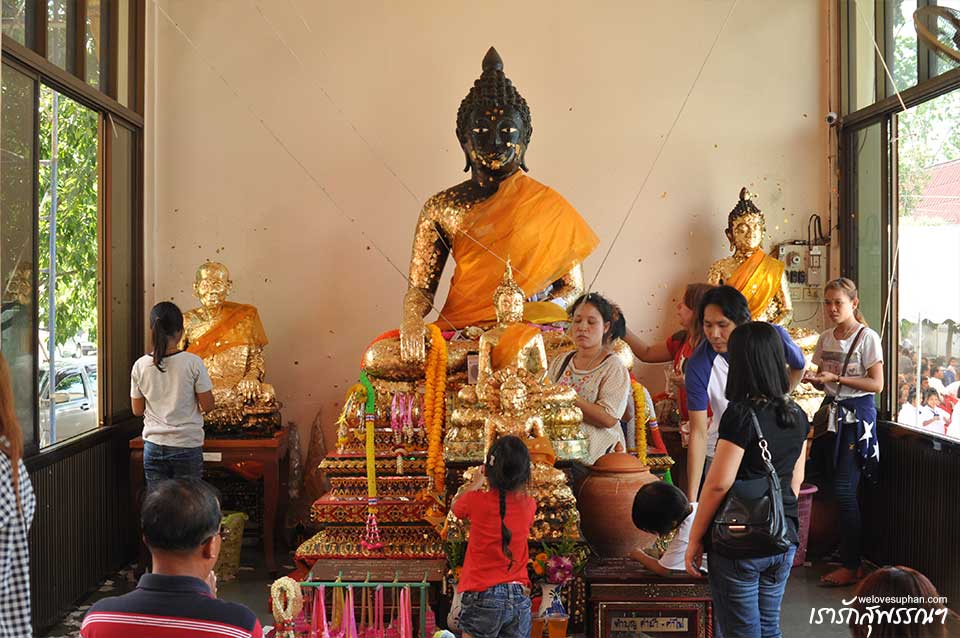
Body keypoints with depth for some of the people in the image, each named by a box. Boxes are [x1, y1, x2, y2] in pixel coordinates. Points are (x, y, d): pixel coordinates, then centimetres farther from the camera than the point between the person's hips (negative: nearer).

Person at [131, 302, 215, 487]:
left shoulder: (140, 366, -3)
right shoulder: (193, 363, -12)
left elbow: (137, 410, 5)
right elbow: (207, 406, -8)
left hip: (153, 446, 3)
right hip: (187, 445, -3)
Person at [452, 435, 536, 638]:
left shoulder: (476, 501, -11)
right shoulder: (529, 505, -2)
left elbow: (455, 507, 14)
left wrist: (476, 483, 26)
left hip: (483, 598, -3)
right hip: (520, 598, 3)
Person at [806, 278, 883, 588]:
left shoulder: (867, 337, -9)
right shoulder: (825, 339, 10)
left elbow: (876, 384, -12)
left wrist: (837, 378, -19)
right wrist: (814, 379, -6)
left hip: (857, 414, -6)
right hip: (833, 413, 6)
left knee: (844, 489, -8)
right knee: (837, 489, 8)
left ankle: (851, 566, 1)